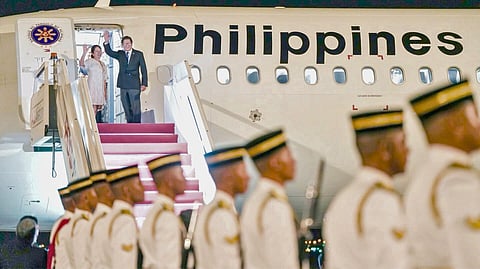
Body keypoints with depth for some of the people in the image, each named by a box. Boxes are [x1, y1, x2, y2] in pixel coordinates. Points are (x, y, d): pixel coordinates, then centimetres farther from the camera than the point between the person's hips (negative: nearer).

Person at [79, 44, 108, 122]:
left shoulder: (102, 64, 20)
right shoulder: (90, 61, -1)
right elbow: (82, 64, -25)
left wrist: (105, 92, 17)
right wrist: (84, 53, -38)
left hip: (100, 89, 7)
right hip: (92, 88, -7)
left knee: (97, 108, 3)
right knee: (93, 108, -16)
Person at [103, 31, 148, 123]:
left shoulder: (138, 54, 5)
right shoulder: (120, 54, 14)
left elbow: (143, 69, 3)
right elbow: (109, 52, 1)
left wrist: (144, 83, -5)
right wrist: (106, 42, -15)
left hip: (134, 85, -3)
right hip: (123, 86, 3)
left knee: (136, 108, -7)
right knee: (127, 109, 7)